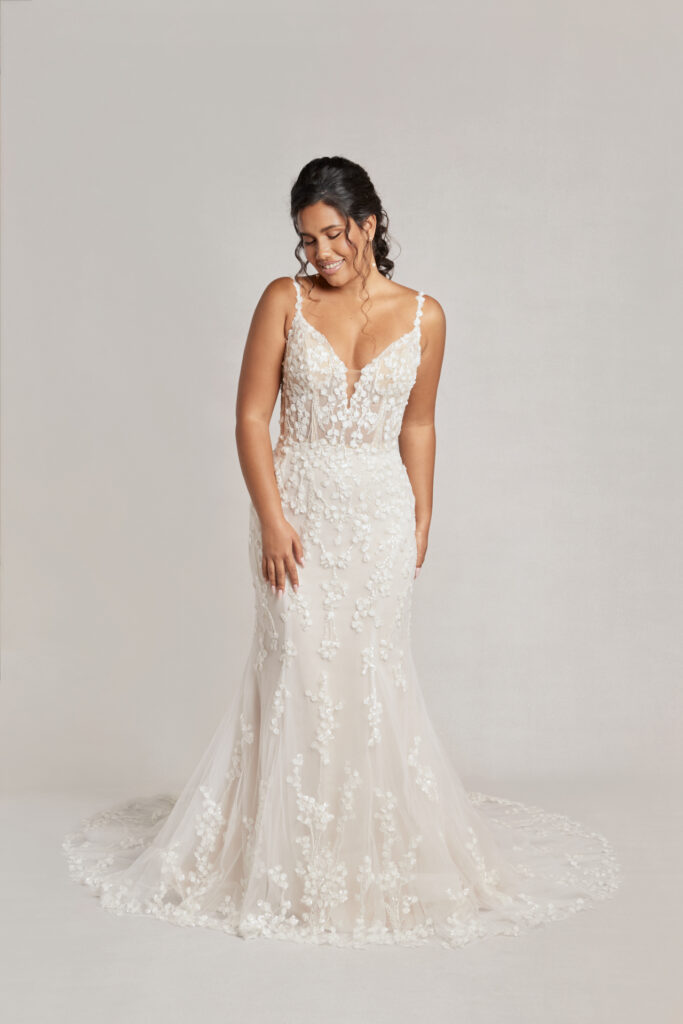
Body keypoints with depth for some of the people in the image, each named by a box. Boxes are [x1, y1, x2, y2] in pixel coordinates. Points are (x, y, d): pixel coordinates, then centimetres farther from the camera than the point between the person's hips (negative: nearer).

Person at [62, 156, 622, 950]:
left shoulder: (422, 316, 3)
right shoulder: (285, 301, -2)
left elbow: (417, 427, 11)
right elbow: (252, 414, -4)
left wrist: (421, 524, 10)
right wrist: (272, 518, -11)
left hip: (379, 513, 1)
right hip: (297, 507, -1)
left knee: (374, 674, 4)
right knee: (297, 669, -1)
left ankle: (384, 849, 22)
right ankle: (292, 856, 16)